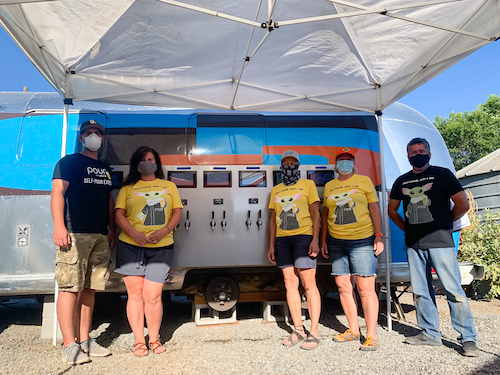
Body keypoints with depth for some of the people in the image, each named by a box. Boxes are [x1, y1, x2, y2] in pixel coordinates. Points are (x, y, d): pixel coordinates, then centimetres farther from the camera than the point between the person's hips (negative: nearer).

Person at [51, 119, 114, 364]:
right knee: (70, 288, -6)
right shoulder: (68, 162, 5)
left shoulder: (105, 168, 23)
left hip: (100, 236, 6)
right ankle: (69, 346, 1)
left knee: (89, 289, 9)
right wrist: (59, 226, -17)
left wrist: (111, 231, 17)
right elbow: (57, 192, -5)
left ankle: (85, 341, 18)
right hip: (75, 234, -6)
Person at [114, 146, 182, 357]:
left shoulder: (169, 186, 16)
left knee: (152, 296, -1)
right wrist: (134, 234, -13)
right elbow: (119, 214, 4)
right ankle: (139, 341, 17)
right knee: (135, 294, 3)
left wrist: (165, 230, -9)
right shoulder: (128, 188, 12)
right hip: (131, 246, 0)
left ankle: (154, 339, 19)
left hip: (161, 247, 0)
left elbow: (177, 211, 9)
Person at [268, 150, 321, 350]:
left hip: (303, 237, -4)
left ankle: (313, 332, 1)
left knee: (308, 283, -6)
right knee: (290, 284, 5)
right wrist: (272, 245, 12)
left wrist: (315, 239, -10)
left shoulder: (307, 184, 7)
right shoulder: (276, 190, 18)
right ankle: (298, 330, 14)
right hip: (282, 240, 4)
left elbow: (315, 213, 1)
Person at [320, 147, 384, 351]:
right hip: (336, 242, 4)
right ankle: (353, 330, 21)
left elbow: (375, 209, 2)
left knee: (366, 288, -6)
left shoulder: (364, 181, 5)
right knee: (343, 286, 7)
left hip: (362, 240, -4)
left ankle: (371, 336, 4)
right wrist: (323, 240, 13)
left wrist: (379, 236, -6)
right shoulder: (329, 186, 15)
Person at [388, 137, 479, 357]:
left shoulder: (442, 174, 0)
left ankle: (468, 338, 8)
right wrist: (406, 228, 12)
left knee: (453, 290, -3)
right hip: (413, 244, 5)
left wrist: (444, 223, 5)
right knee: (420, 291, 10)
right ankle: (430, 333, 22)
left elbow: (463, 204, -3)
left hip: (440, 241, -5)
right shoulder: (402, 181, 12)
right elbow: (392, 209, 21)